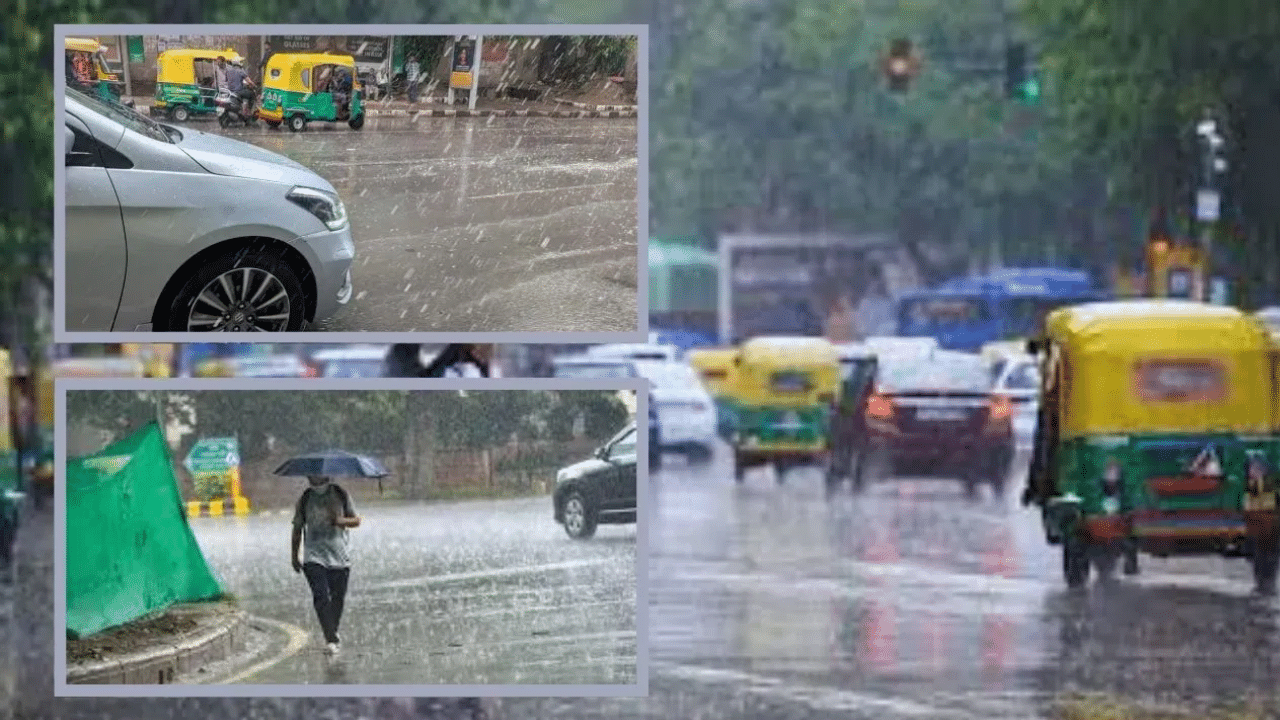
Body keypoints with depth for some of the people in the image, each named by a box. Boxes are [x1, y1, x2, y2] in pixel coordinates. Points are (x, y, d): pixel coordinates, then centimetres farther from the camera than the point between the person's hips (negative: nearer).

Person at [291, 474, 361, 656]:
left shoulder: (341, 495, 4)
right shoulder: (305, 500, 4)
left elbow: (356, 520, 6)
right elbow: (297, 528, 12)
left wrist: (341, 521, -15)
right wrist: (295, 556, 13)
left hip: (340, 557, 1)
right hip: (314, 557, -1)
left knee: (338, 598, 9)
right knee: (321, 596, -16)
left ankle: (333, 635, 31)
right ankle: (331, 640, -20)